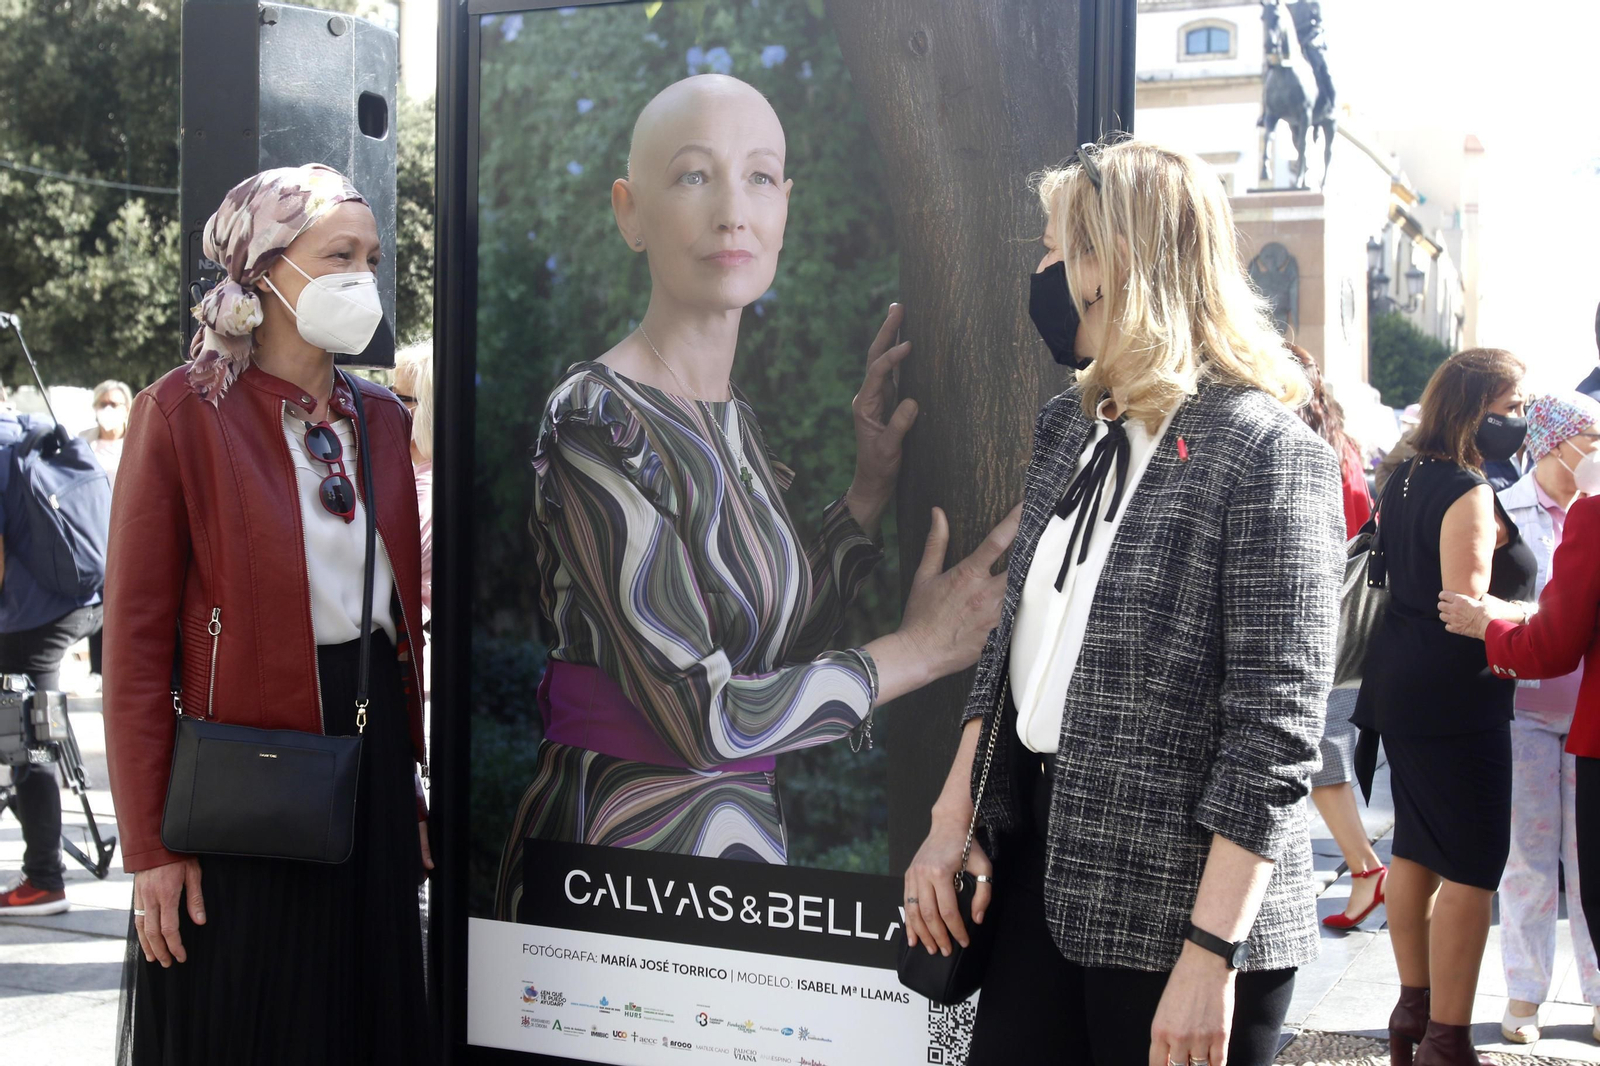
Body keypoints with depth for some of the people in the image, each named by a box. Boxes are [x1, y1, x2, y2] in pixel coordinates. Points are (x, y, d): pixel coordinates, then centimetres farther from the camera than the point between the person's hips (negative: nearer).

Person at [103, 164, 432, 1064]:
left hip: (372, 753, 6)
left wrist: (412, 787, 11)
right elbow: (137, 638, -10)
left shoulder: (381, 418, 9)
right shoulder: (185, 414, -9)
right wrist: (150, 844, -13)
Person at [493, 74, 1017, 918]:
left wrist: (870, 492, 3)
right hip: (624, 843, -7)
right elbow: (702, 716, -21)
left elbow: (780, 641, 11)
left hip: (744, 828, 7)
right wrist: (919, 650, -11)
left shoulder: (733, 418, 7)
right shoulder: (595, 421, -18)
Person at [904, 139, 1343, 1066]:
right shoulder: (1070, 430, 10)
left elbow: (1277, 731, -17)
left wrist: (1209, 957, -20)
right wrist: (954, 822, 7)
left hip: (1181, 910, -7)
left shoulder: (1264, 451, -13)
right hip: (1042, 870, 7)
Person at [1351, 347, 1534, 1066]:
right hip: (1454, 697, -10)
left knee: (1414, 850, 18)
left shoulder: (1405, 481, 10)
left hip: (1399, 683, 10)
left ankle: (1414, 1007, 29)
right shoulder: (1469, 493, -16)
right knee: (1472, 868, -4)